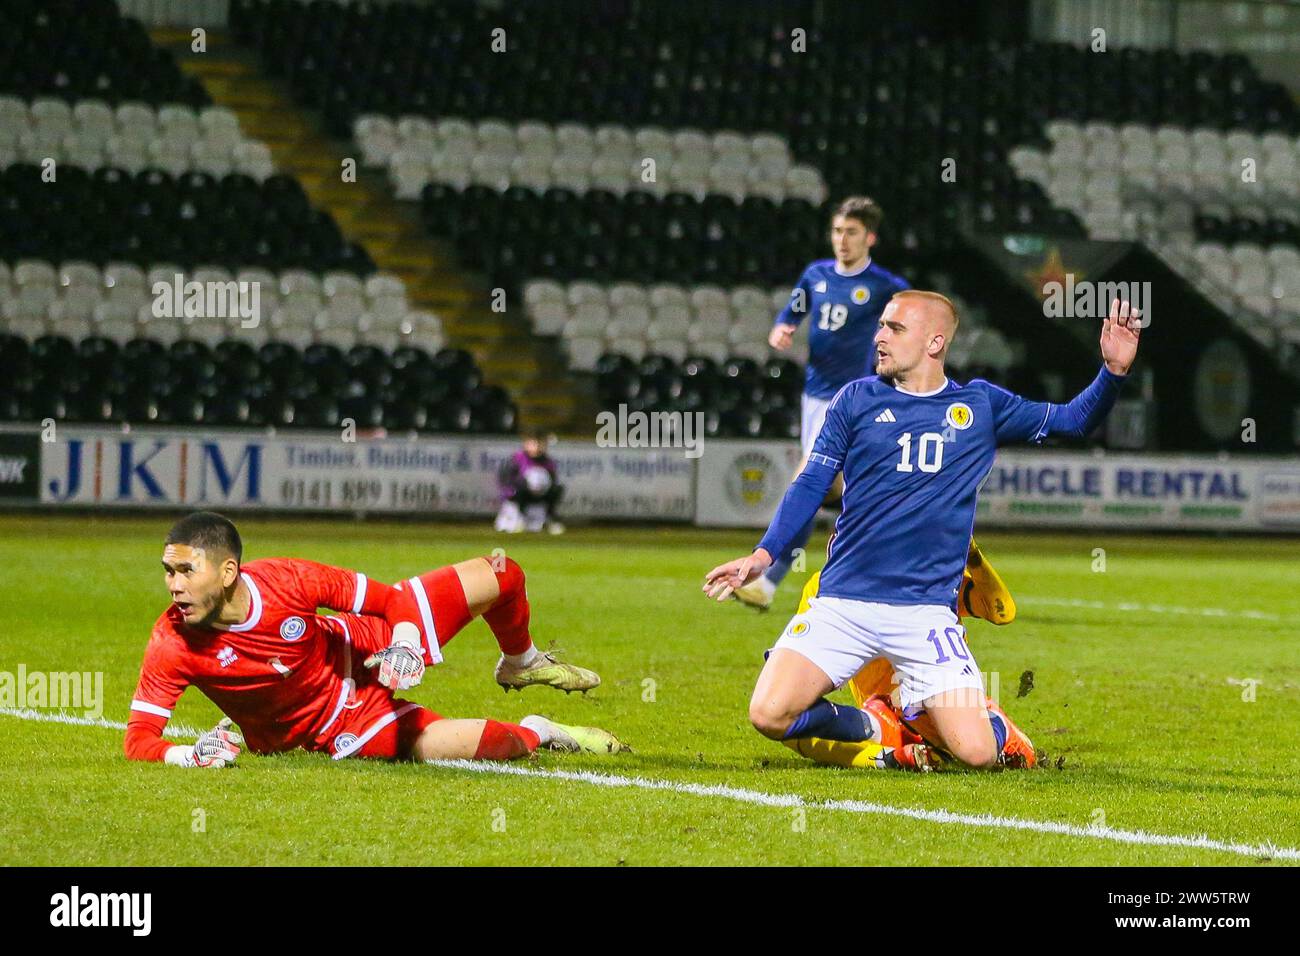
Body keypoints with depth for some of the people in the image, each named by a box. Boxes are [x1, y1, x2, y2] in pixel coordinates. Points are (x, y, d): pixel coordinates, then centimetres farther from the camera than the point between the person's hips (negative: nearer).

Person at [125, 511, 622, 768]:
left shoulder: (285, 579, -26)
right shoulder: (172, 646, -30)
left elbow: (391, 599, -12)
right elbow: (138, 740, -25)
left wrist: (404, 645, -32)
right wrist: (191, 754, -45)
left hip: (364, 651, 2)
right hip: (334, 726, -2)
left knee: (498, 576, -3)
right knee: (440, 746, -23)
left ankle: (521, 663, 33)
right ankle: (535, 734, 14)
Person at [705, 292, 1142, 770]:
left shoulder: (980, 405, 8)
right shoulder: (856, 399, 7)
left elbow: (1073, 420, 13)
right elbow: (810, 485, 7)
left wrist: (1113, 371, -5)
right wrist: (763, 553, -5)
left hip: (924, 609, -1)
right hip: (842, 602, 1)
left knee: (976, 753, -16)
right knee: (769, 715, -19)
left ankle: (918, 711, 19)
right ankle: (870, 726, 11)